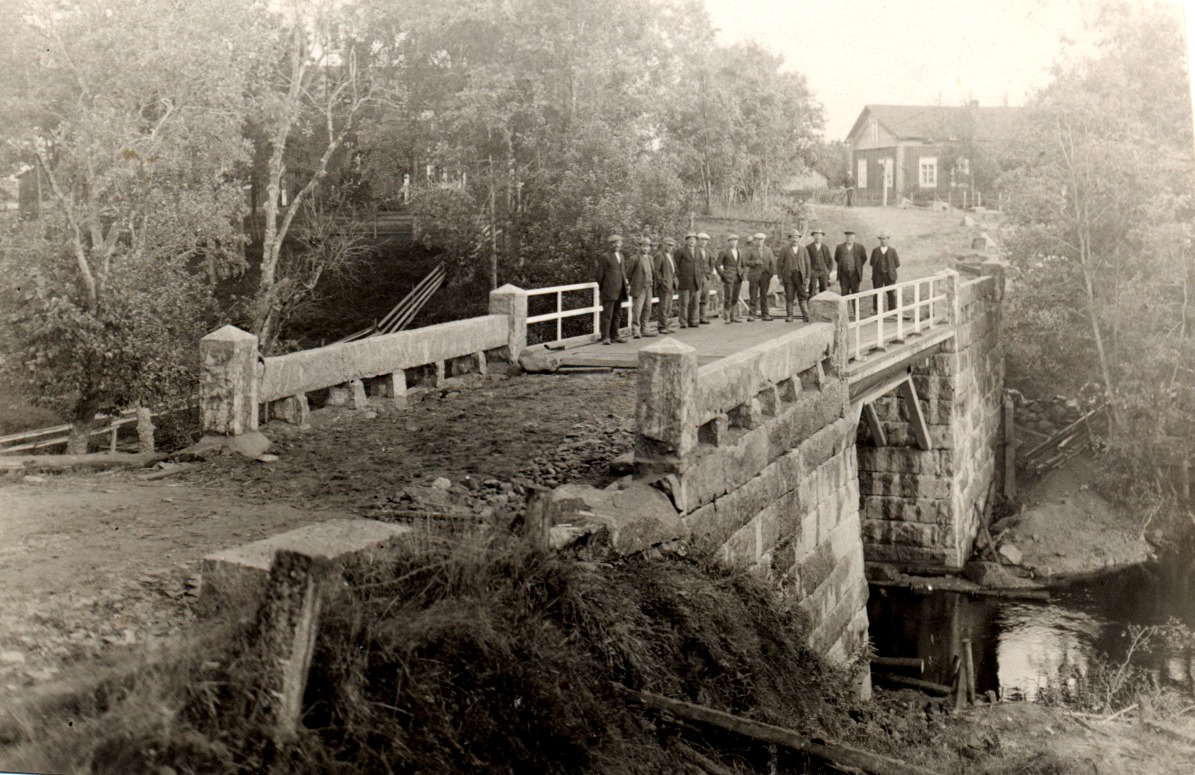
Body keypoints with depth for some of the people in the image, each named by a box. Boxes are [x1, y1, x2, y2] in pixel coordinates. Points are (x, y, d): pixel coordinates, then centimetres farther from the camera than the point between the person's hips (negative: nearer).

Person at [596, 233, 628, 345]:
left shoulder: (621, 256, 17)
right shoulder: (604, 257, -5)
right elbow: (600, 274, -4)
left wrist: (625, 281, 15)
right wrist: (600, 289, -3)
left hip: (619, 291, 7)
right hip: (608, 291, -7)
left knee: (617, 314, 11)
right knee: (607, 314, -7)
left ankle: (614, 335, 19)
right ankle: (605, 337, -5)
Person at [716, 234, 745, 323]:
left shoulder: (740, 253, 17)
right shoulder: (724, 253, -1)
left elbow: (742, 265, 24)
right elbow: (718, 265, -3)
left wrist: (741, 276, 12)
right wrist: (722, 275, -8)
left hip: (738, 278, 5)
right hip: (728, 278, -5)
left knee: (735, 299, 6)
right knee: (728, 298, -9)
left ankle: (733, 317, 11)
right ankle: (726, 318, -6)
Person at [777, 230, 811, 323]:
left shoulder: (803, 250, 11)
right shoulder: (785, 250, 6)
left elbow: (807, 264, 9)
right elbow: (780, 264, 4)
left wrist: (807, 277, 0)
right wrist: (780, 277, -2)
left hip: (800, 276, 1)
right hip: (788, 276, -1)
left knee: (803, 296, -5)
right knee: (789, 297, -1)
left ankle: (806, 316, -9)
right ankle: (789, 316, 3)